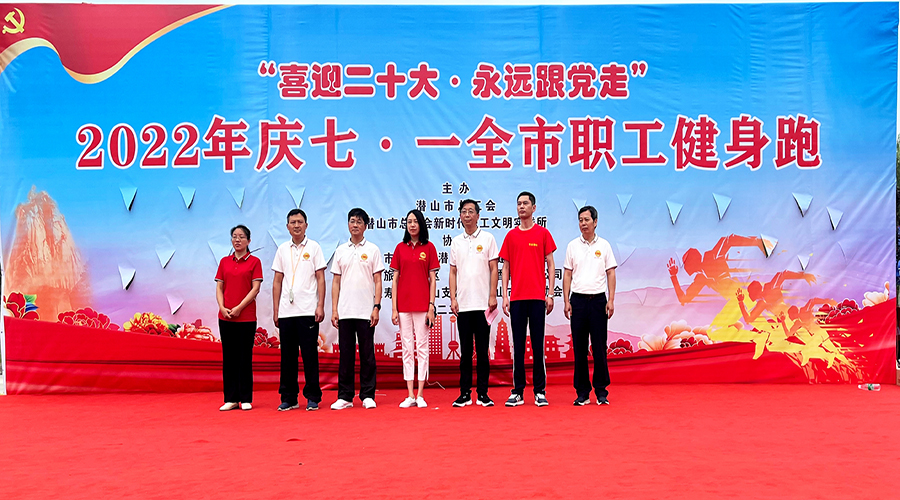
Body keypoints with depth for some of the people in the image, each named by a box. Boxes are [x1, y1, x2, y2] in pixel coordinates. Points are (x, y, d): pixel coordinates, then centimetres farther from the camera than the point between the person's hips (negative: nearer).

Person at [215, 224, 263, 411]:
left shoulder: (254, 261, 1)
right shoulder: (224, 261, 11)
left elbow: (255, 288, -6)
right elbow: (219, 287, 9)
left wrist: (238, 308, -13)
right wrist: (222, 308, -7)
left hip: (246, 317, -3)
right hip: (225, 317, 4)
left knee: (245, 357, 1)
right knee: (229, 357, 6)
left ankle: (246, 399, 8)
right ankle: (231, 399, 13)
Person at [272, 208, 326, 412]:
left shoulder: (314, 247, 4)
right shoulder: (282, 249, 12)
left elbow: (320, 279, 1)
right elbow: (277, 281, 12)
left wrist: (321, 306, -8)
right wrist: (275, 310, 7)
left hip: (308, 310, -3)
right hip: (286, 311, 3)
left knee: (310, 354, 0)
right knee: (287, 355, 6)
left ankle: (313, 397, 8)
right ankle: (288, 398, 15)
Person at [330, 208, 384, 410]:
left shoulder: (372, 249, 4)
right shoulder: (340, 250, 11)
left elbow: (378, 281, 1)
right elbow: (336, 282, 10)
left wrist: (376, 307, -9)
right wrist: (334, 309, 3)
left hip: (366, 312, -2)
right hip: (344, 312, 3)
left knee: (367, 355, 2)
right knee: (345, 354, 6)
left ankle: (368, 396, 9)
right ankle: (345, 396, 13)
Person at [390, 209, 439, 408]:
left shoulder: (429, 247, 3)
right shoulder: (400, 248, 8)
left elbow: (432, 280, 2)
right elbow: (395, 279, 8)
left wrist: (431, 306, -5)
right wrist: (394, 308, 2)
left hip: (422, 305, -2)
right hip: (403, 306, 2)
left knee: (422, 348, 0)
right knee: (407, 348, 4)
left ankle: (420, 395, 6)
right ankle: (410, 396, 9)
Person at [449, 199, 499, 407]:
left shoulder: (487, 238, 4)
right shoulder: (456, 242, 11)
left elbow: (493, 269, 1)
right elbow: (453, 272, 11)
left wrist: (493, 296, -7)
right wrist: (453, 298, 1)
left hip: (482, 304, -2)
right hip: (463, 304, 2)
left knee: (482, 350, 2)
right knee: (465, 351, 6)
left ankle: (483, 393, 9)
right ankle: (465, 393, 11)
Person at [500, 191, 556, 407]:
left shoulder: (543, 233, 4)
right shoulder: (511, 236, 10)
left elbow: (550, 265, 4)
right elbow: (505, 268, 11)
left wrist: (550, 294, -3)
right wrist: (504, 296, 3)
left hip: (537, 297, -2)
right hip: (517, 298, 2)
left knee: (538, 345, 1)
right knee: (518, 345, 4)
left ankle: (540, 391, 8)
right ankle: (517, 391, 10)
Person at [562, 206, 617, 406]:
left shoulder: (604, 245, 5)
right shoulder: (572, 246, 7)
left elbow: (611, 273, 4)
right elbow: (567, 274, 7)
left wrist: (611, 301, -5)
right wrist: (566, 301, -1)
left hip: (598, 299, -1)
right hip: (578, 299, 1)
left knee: (599, 347, 1)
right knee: (579, 347, 3)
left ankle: (601, 390, 10)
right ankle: (582, 392, 11)